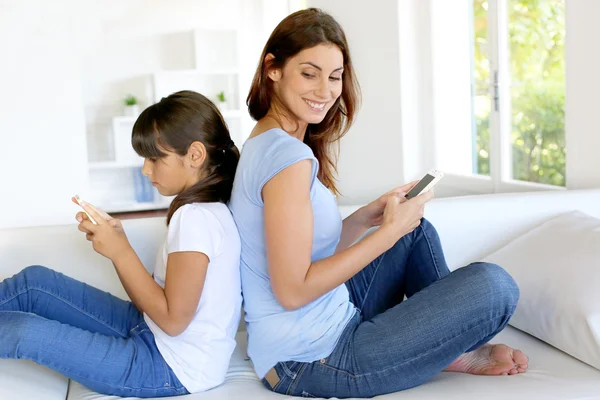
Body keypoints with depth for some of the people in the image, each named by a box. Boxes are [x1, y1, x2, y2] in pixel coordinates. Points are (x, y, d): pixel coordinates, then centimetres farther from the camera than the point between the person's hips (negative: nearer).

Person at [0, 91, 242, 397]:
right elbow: (152, 298, 7)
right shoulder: (201, 210, 6)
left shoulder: (197, 218, -24)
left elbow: (173, 319, -23)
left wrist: (121, 252, -18)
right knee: (35, 281, 7)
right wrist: (115, 241, -5)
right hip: (151, 334, 9)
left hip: (172, 370, -9)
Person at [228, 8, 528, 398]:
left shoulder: (264, 144, 9)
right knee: (493, 284, -16)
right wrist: (390, 230, -19)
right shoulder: (289, 155, -22)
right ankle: (454, 355, 14)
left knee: (419, 232, 21)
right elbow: (293, 289, -25)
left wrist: (369, 216, 1)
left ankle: (452, 347, 19)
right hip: (309, 363, -10)